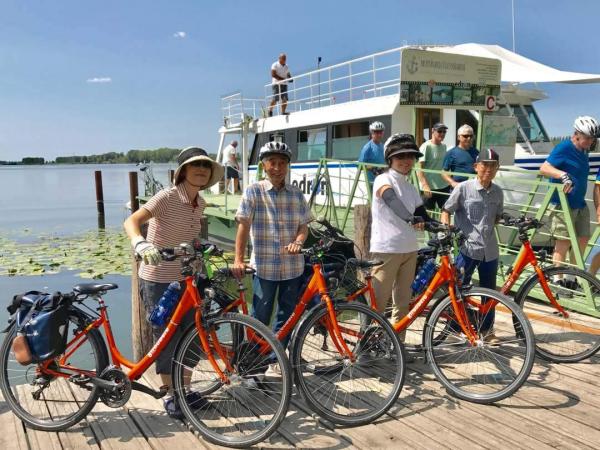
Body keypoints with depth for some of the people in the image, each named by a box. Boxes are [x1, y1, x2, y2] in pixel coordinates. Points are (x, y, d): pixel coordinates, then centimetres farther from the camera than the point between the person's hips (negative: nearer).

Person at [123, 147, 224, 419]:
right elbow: (131, 221, -30)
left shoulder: (200, 204, 3)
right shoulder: (167, 197, -17)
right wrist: (140, 245, -49)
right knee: (167, 340, 3)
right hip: (157, 281, -6)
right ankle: (171, 396, 22)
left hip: (185, 279, 7)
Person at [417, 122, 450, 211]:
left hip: (444, 186, 6)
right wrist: (425, 185, -24)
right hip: (429, 187, -6)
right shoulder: (426, 146, -10)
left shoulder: (444, 146, 9)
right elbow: (419, 168, -15)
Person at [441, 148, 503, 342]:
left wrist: (488, 227, 5)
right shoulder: (463, 188, -5)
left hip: (489, 249, 4)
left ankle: (487, 330, 27)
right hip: (467, 248, -4)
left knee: (489, 291, 12)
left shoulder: (497, 192, 8)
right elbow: (446, 210, -2)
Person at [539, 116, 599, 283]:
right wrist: (563, 175, -36)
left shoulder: (583, 152, 13)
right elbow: (544, 168, -21)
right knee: (564, 242, -4)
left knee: (582, 240, 11)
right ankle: (557, 279, 7)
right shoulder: (564, 148, -13)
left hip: (580, 204, 9)